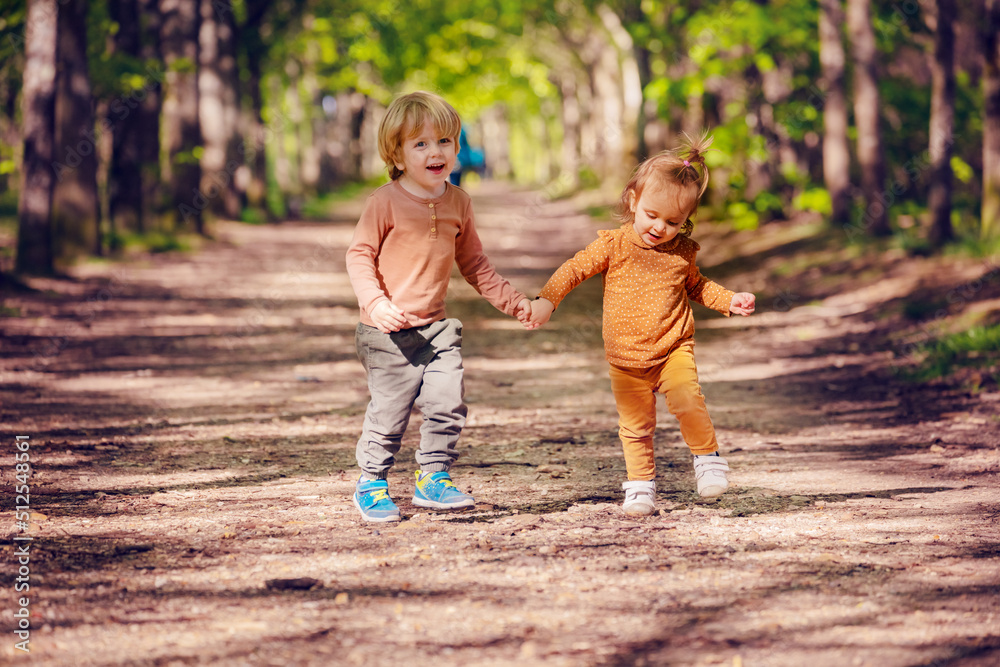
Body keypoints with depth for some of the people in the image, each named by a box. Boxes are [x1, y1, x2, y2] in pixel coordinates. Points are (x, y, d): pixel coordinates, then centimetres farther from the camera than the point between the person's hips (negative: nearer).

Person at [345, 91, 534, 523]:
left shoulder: (457, 203, 7)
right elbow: (359, 254, -8)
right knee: (389, 411, -2)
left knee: (447, 403, -4)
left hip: (436, 326, 5)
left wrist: (511, 300, 13)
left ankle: (433, 479, 14)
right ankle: (371, 485, 16)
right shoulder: (386, 202, -10)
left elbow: (473, 262, 18)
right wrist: (375, 302, -22)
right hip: (389, 331, -5)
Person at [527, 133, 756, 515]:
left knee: (686, 400, -23)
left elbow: (695, 286, 21)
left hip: (673, 350, 0)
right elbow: (575, 269, -8)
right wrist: (546, 300, -21)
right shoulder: (613, 246, -6)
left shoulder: (682, 253, 2)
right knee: (635, 426, 3)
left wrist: (729, 301, 8)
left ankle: (707, 456, -2)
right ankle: (640, 486, 17)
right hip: (626, 360, 0)